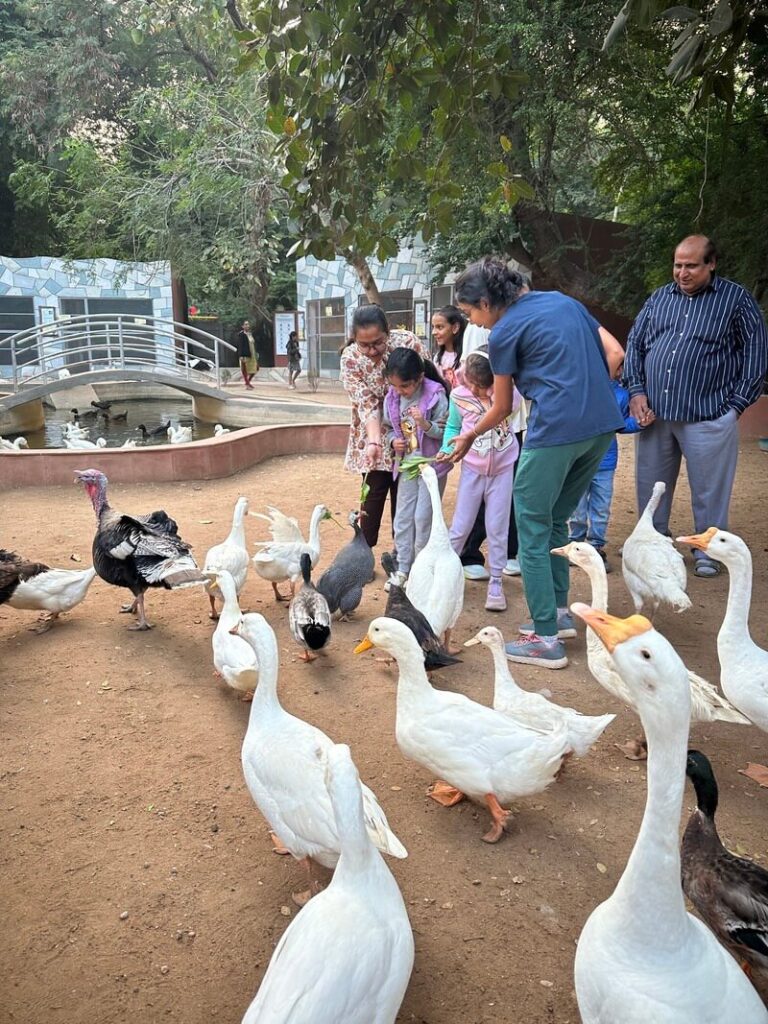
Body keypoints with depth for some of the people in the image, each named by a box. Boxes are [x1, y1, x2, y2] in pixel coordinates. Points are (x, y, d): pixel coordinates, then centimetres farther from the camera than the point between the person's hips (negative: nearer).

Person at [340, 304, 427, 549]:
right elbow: (366, 404, -21)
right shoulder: (350, 359, -17)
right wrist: (373, 441, -35)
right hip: (373, 433, -1)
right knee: (374, 492, -2)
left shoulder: (408, 342, -18)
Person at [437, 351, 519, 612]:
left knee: (497, 528, 6)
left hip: (502, 470, 0)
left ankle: (495, 583, 18)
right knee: (460, 526, 5)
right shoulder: (459, 396, -10)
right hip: (472, 470, 0)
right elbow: (453, 427, 2)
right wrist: (446, 449, -11)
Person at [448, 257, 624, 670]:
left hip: (557, 430, -7)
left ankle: (547, 639, 2)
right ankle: (559, 610, 27)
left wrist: (469, 437, 25)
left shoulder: (503, 333, -1)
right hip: (604, 424, 8)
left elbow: (502, 407, 9)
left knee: (532, 530, 2)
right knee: (555, 521, 20)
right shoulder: (563, 300, 17)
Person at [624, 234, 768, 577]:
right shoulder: (660, 298, 13)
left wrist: (736, 405, -5)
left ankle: (708, 550, 20)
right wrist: (637, 392, 2)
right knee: (651, 484, 12)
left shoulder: (736, 299, 3)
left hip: (708, 416, -3)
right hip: (654, 413, 4)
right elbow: (635, 344, 14)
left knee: (708, 489, 4)